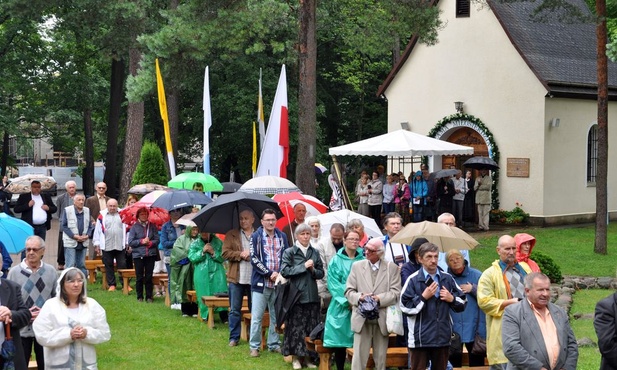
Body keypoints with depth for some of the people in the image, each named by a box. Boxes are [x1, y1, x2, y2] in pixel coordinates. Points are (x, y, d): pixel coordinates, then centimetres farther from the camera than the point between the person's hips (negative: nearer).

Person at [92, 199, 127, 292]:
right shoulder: (102, 215, 1)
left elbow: (127, 228, 7)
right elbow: (97, 230, 3)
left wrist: (128, 243, 4)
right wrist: (97, 244, 1)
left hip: (120, 246, 0)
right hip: (107, 246, 0)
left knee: (122, 265, 0)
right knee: (109, 266, 6)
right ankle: (111, 284, 14)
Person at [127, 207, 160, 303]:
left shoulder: (152, 226, 4)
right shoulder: (134, 227, -1)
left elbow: (157, 240, 2)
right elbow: (130, 242, -4)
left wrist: (150, 243, -15)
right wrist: (141, 241, -12)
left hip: (150, 255, 1)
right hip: (138, 255, -1)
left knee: (149, 277, 4)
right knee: (139, 277, 4)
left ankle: (149, 296, 11)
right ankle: (140, 296, 14)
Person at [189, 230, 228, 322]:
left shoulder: (218, 242, 8)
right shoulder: (195, 243, 10)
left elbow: (223, 257, 1)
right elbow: (192, 257, -2)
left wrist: (213, 252, -13)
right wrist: (202, 251, -12)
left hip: (216, 273, 0)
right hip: (202, 275, 1)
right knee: (204, 295, -3)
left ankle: (224, 317, -7)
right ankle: (206, 316, 6)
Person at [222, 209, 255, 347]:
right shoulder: (231, 235, 8)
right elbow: (225, 253, -2)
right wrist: (241, 254, -12)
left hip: (254, 278, 0)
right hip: (236, 278, 0)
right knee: (234, 310, 4)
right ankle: (234, 337, 11)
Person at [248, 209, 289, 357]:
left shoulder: (282, 236, 7)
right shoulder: (256, 236, -2)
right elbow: (254, 259, -9)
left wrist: (281, 274, -7)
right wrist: (269, 274, -14)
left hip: (278, 282, 3)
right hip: (261, 282, -3)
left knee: (276, 316, 10)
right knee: (257, 317, -1)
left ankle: (274, 344, 20)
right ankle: (254, 346, 7)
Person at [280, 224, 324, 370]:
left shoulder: (315, 252, 11)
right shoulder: (289, 252, 0)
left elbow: (321, 273, 11)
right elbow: (284, 271, -10)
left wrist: (313, 270, -10)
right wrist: (303, 266, -13)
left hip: (312, 296, 4)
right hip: (296, 295, -4)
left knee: (311, 327, 4)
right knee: (296, 327, -2)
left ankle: (308, 357, 12)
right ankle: (295, 357, 6)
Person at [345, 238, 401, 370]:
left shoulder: (392, 268, 4)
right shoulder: (357, 266, 9)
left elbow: (395, 293, -3)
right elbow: (349, 291, 6)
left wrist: (379, 299, -17)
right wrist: (359, 297, -15)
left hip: (382, 319, 0)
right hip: (362, 319, 0)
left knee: (381, 358, 8)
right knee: (359, 357, -3)